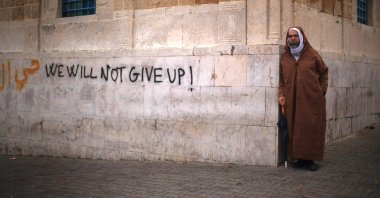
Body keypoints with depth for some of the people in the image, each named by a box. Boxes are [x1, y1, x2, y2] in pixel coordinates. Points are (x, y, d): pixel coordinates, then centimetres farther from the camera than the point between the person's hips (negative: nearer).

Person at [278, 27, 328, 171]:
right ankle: (298, 158, 10)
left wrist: (322, 90, 3)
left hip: (312, 101, -2)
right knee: (294, 130, 1)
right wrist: (281, 94, 2)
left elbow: (324, 73, 11)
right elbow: (281, 79, 14)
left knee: (311, 129, -2)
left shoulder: (312, 55, 3)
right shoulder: (284, 58, 9)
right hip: (292, 102, 2)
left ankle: (310, 159, 5)